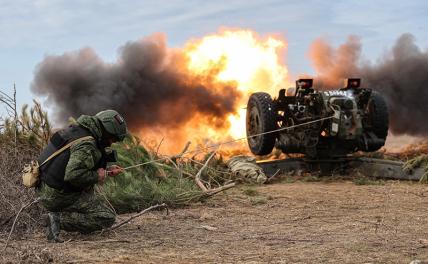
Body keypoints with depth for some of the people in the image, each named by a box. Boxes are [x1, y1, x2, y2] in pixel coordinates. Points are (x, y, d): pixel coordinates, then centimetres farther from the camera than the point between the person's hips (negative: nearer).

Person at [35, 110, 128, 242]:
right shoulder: (86, 144, -21)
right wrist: (97, 176, -16)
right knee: (107, 218, -5)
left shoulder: (76, 130, 10)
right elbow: (73, 175, -34)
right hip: (58, 198, -9)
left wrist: (106, 171, 16)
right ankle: (59, 219, -12)